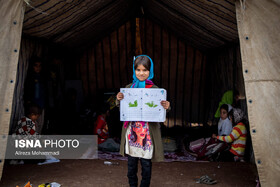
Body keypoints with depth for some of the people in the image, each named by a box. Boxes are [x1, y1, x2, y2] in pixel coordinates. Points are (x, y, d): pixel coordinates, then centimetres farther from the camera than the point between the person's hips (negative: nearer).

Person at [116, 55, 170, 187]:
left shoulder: (155, 89, -5)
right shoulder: (129, 88, 2)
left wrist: (166, 107, -23)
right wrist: (118, 99, -13)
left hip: (148, 132, -2)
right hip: (131, 130, 3)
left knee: (146, 163, 10)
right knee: (131, 162, 16)